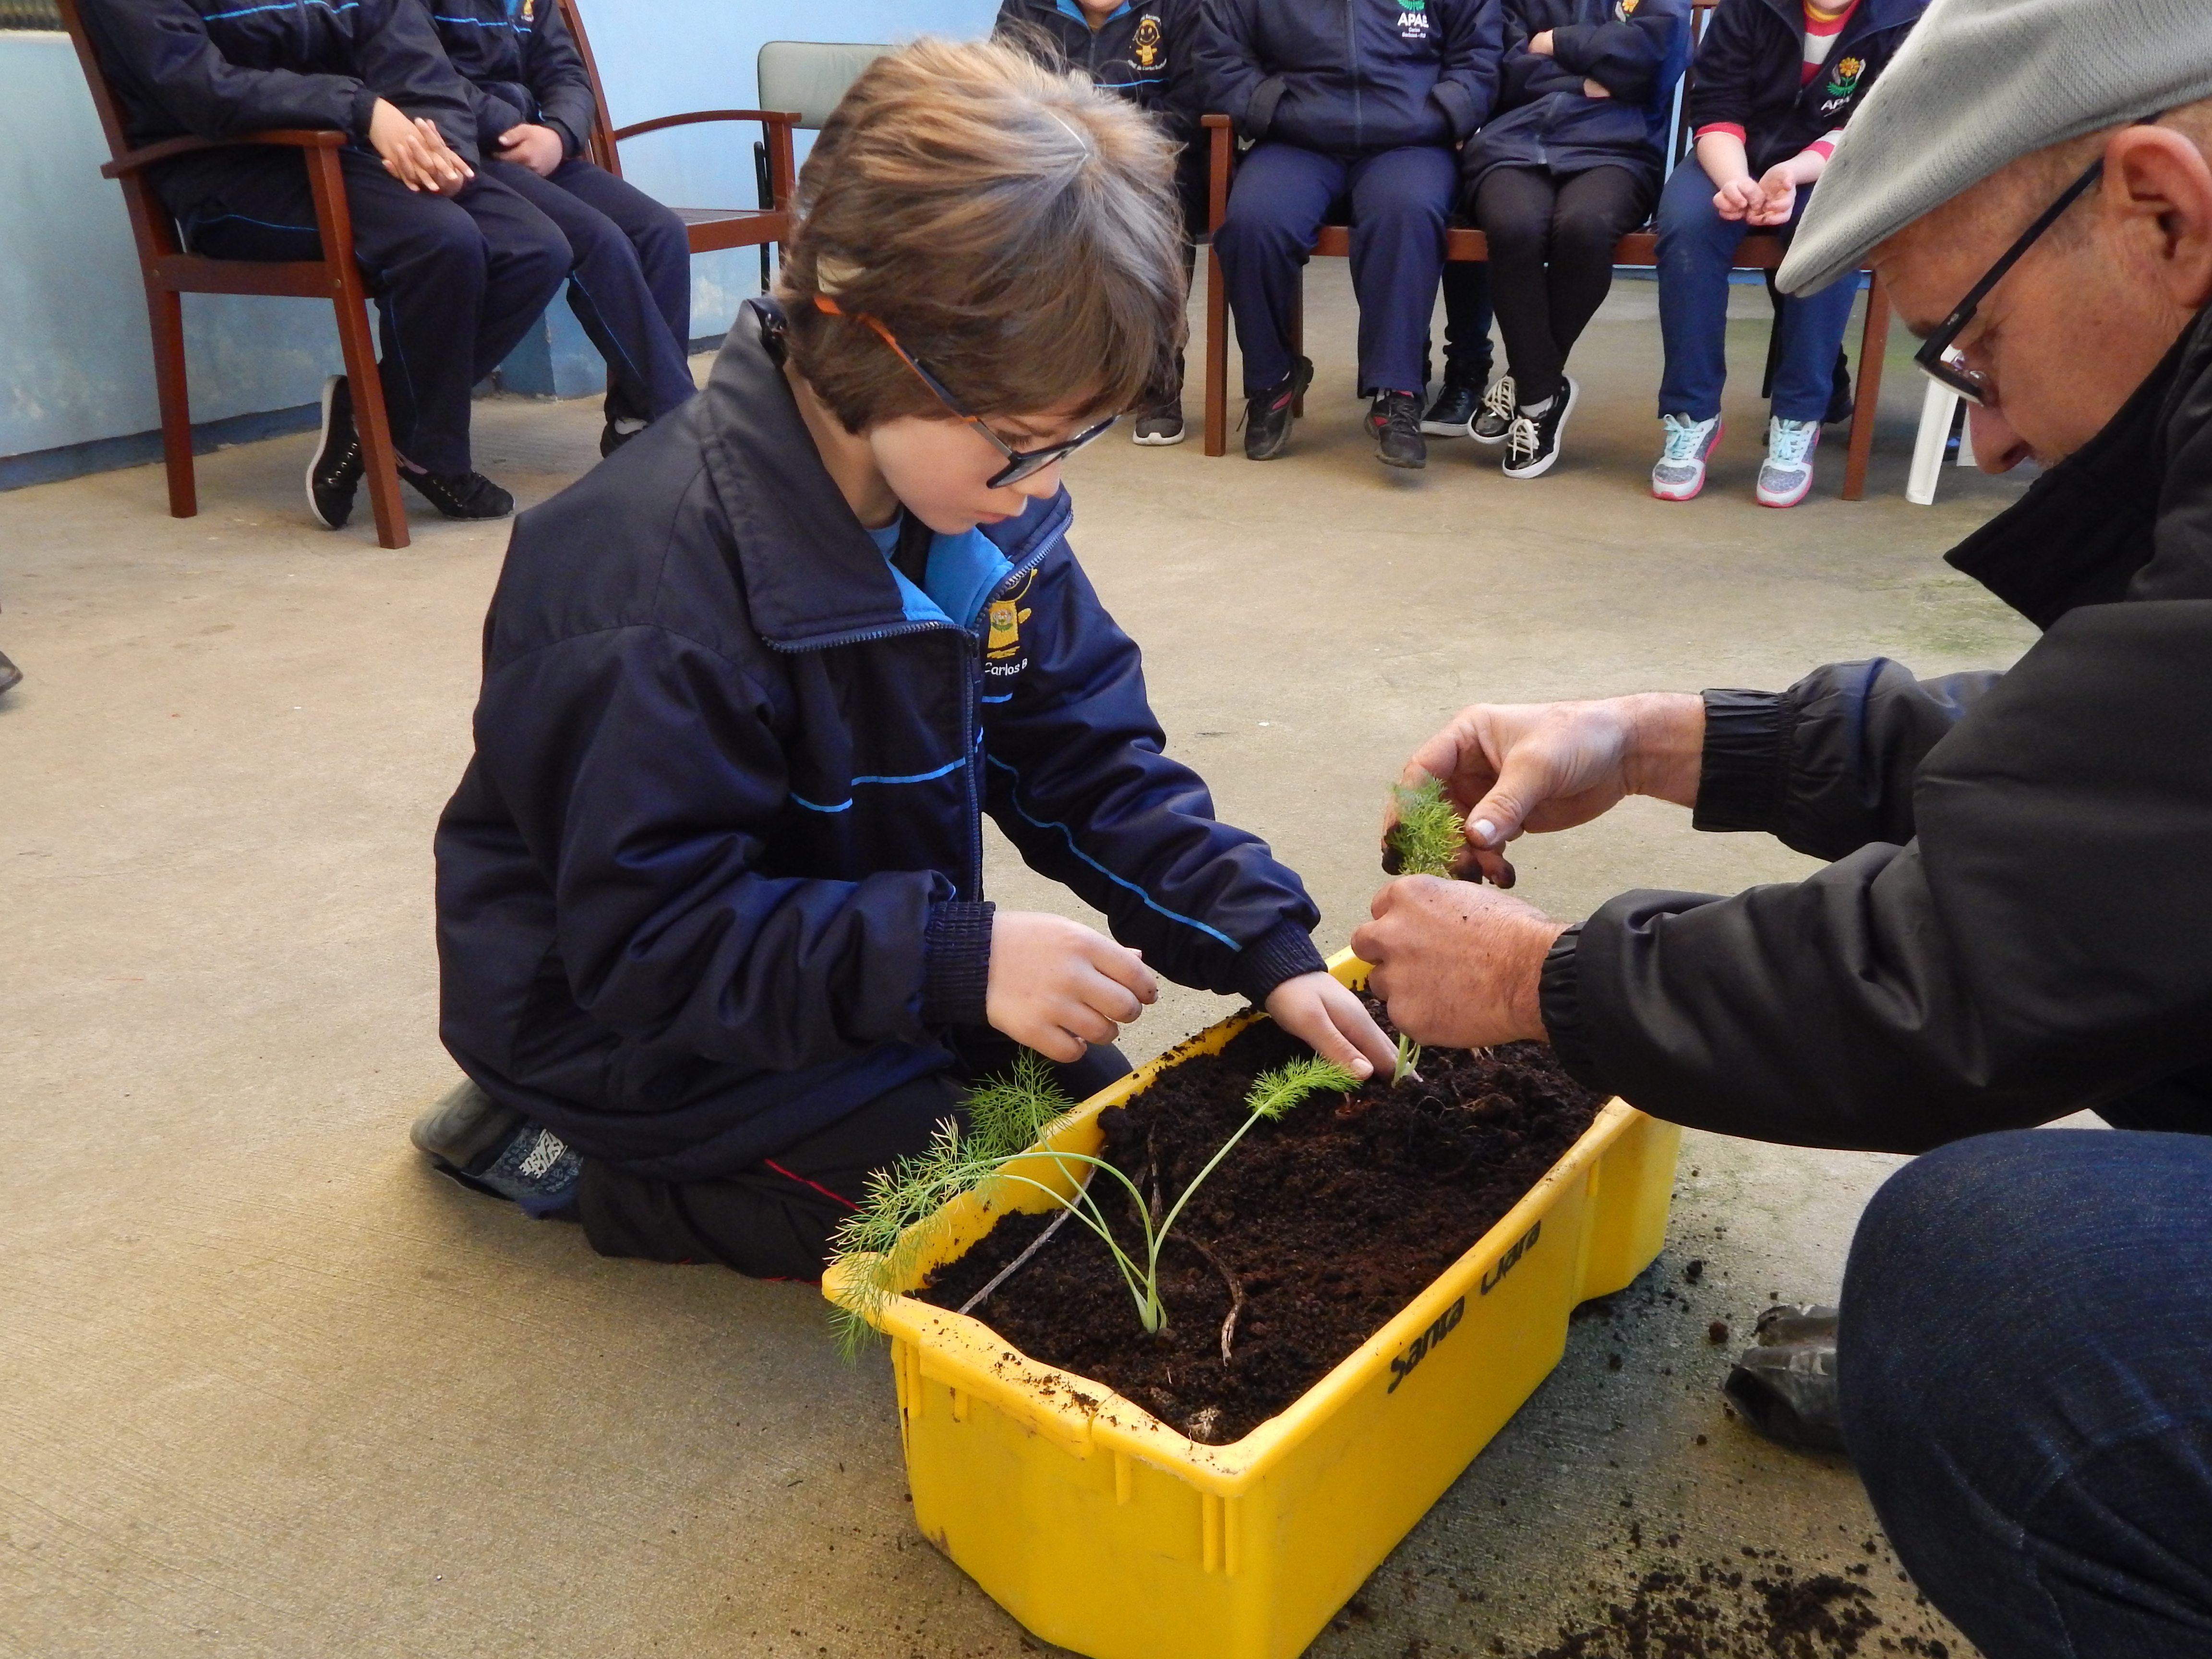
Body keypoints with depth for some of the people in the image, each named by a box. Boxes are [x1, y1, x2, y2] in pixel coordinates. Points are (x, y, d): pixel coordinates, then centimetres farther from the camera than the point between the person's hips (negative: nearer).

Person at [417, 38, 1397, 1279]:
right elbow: (647, 936, -29)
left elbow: (1089, 764, -3)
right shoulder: (664, 574, -32)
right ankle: (580, 1166, 3)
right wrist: (954, 960, -37)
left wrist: (1266, 943, -15)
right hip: (637, 1027, -8)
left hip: (867, 962, 8)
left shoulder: (989, 505, -8)